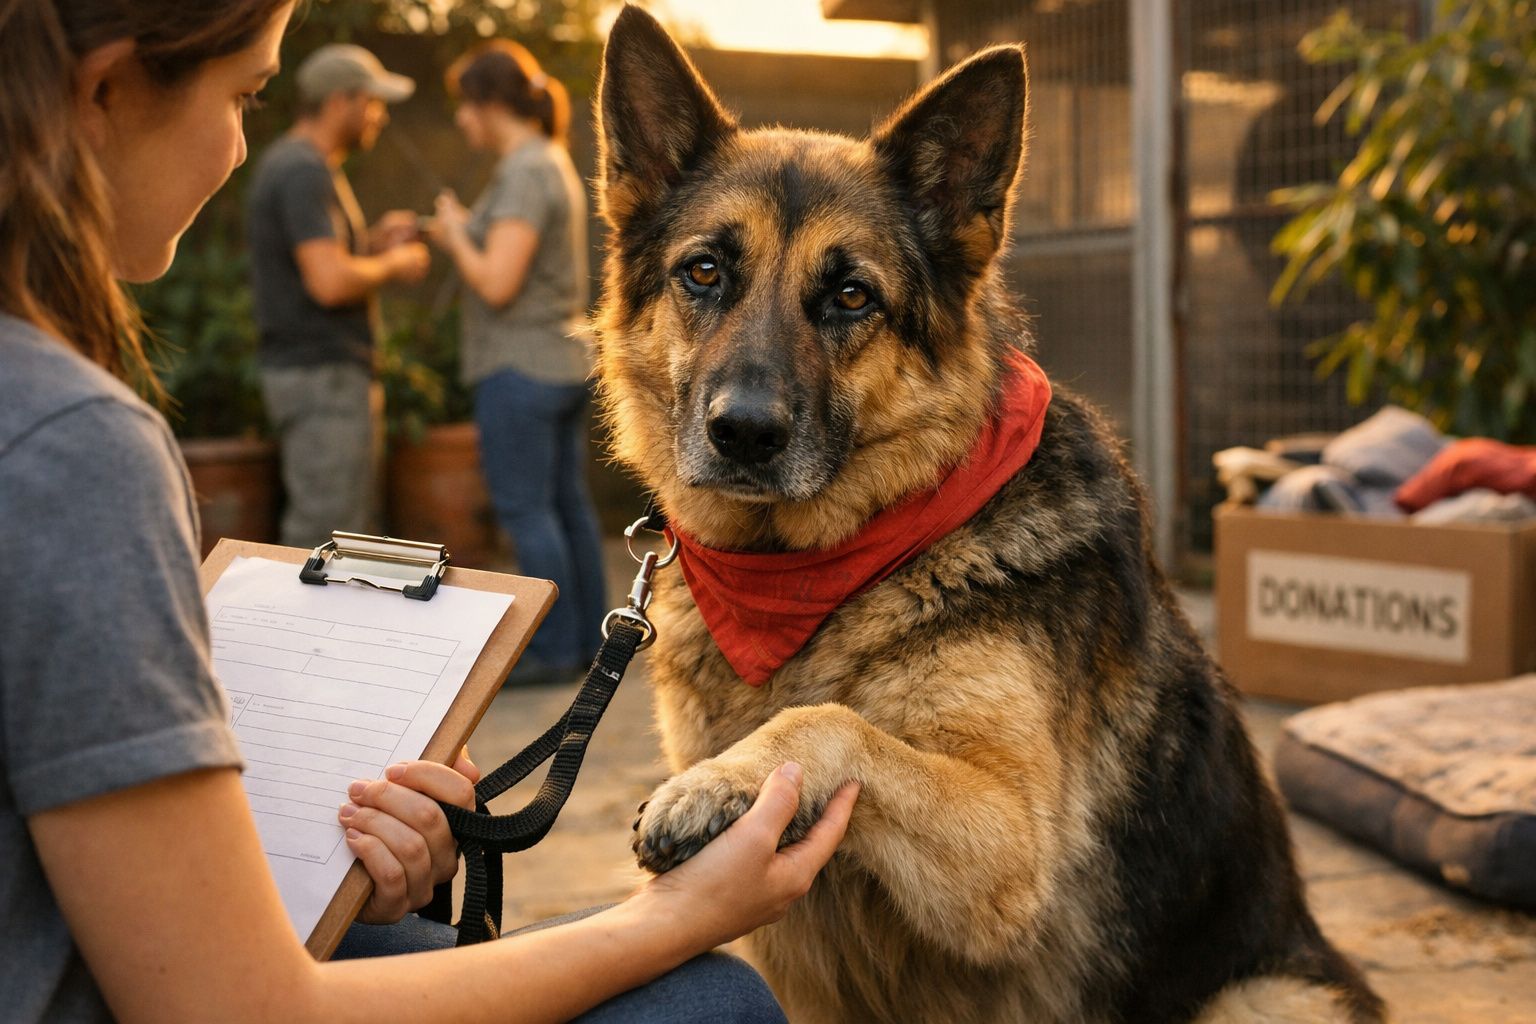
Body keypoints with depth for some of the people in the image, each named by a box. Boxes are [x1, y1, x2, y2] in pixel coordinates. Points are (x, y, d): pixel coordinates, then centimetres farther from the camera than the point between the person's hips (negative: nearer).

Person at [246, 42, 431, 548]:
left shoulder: (292, 163, 16)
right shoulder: (304, 170, -17)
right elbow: (329, 282, -26)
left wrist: (373, 240, 11)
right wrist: (393, 265, -9)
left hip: (331, 371, 11)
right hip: (321, 375, -11)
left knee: (350, 529, 16)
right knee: (326, 537, -7)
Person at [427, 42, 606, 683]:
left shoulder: (524, 175, -16)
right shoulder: (554, 162, 13)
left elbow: (497, 285, -21)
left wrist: (456, 236, -6)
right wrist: (462, 237, 13)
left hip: (521, 370, -10)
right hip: (566, 359, 10)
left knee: (525, 510, -2)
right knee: (567, 504, 13)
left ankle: (553, 650, 4)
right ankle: (585, 639, 20)